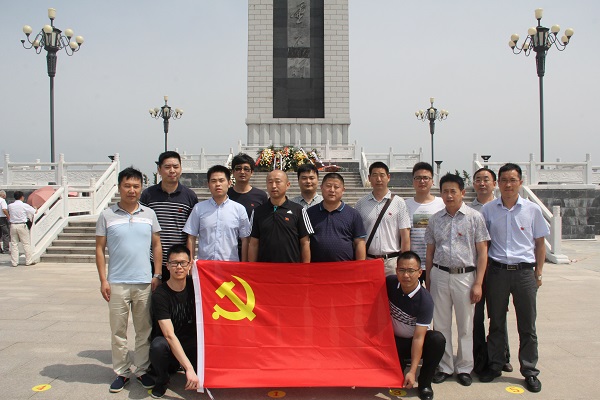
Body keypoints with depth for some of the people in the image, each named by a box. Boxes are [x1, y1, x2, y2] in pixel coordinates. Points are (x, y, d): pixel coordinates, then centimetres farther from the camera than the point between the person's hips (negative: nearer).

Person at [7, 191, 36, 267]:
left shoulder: (10, 206, 2)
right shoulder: (25, 205, -8)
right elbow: (34, 212, 0)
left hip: (13, 225, 4)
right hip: (22, 225, -4)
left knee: (14, 244, 8)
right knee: (26, 243, 4)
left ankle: (14, 262, 9)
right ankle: (29, 261, 7)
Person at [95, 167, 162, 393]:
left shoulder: (149, 214, 5)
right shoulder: (107, 216, 1)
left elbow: (157, 245, 9)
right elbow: (99, 249, 3)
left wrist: (157, 275, 3)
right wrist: (103, 280, -3)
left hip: (144, 282, 1)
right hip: (117, 283, -1)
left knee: (144, 330, 8)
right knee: (118, 331, 8)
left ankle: (142, 370, 22)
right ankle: (121, 372, 22)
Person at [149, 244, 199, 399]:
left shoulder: (193, 285, -4)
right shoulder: (160, 295, -18)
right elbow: (169, 335, -26)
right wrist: (189, 368, -34)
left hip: (190, 342, 5)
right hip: (168, 345, -5)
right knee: (158, 346, -36)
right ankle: (162, 380, -4)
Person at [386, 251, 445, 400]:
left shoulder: (425, 300, -25)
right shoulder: (390, 283, -15)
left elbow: (418, 338, -27)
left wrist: (412, 372, -31)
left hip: (417, 342, -1)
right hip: (395, 340, 2)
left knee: (437, 339, -32)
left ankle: (424, 382, -10)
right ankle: (400, 364, 11)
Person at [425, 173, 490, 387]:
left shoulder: (475, 217, -1)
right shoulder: (435, 219, 7)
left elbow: (482, 252, -3)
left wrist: (478, 283, -8)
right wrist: (428, 281, 9)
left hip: (465, 275, -2)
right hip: (439, 274, 2)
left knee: (465, 325, 7)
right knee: (441, 324, 8)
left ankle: (464, 368, 22)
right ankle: (444, 367, 21)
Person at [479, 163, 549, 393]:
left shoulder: (532, 210, 2)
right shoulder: (488, 210, 2)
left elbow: (540, 243, 8)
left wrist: (538, 273, 5)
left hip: (524, 271, 0)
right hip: (497, 270, 1)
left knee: (527, 325, 7)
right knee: (496, 323, 11)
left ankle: (530, 371, 20)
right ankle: (495, 366, 25)